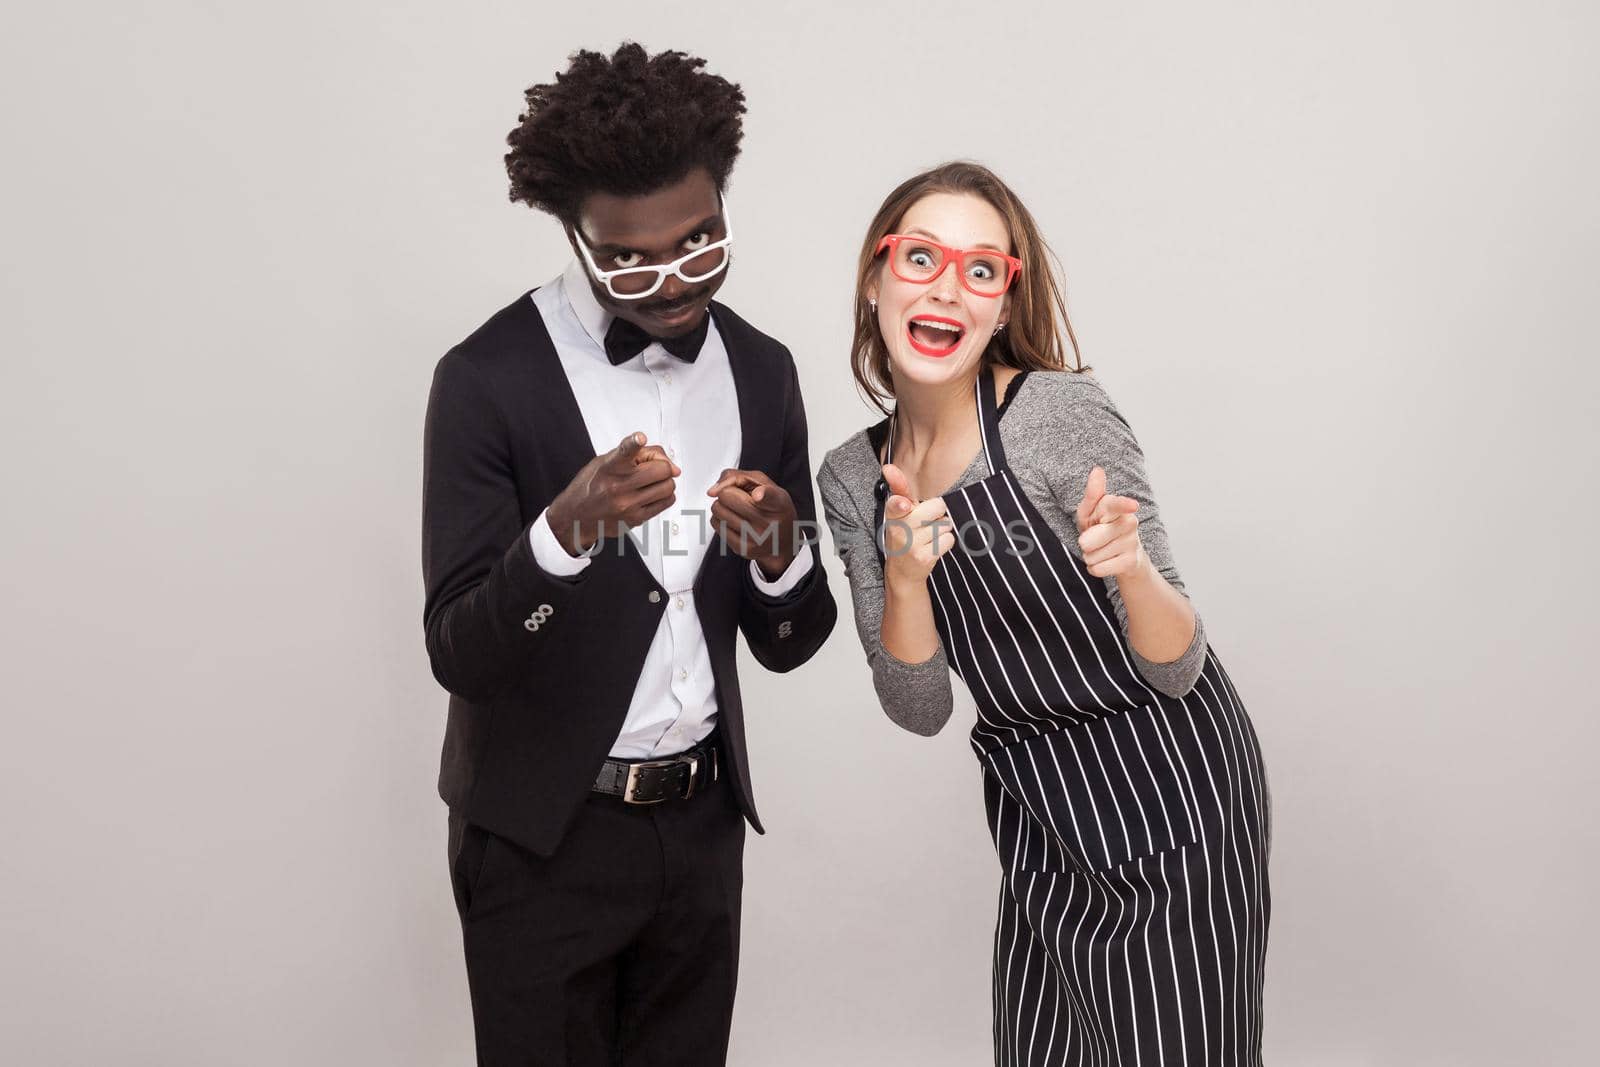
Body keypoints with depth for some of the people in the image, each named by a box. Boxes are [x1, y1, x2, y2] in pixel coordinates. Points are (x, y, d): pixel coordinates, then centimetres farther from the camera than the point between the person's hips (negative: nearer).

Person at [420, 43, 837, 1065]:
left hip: (702, 822, 4)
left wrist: (779, 553, -18)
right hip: (544, 835, -4)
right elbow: (458, 653, -17)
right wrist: (563, 533, -34)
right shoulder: (490, 378, -14)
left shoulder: (759, 368, 1)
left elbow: (788, 642, 4)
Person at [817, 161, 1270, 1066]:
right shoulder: (853, 479, -1)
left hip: (1168, 796, -5)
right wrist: (903, 578, -20)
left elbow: (1177, 669, -15)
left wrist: (1132, 570, -36)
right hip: (1039, 821, 5)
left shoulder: (1064, 415, -17)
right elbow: (920, 710, -2)